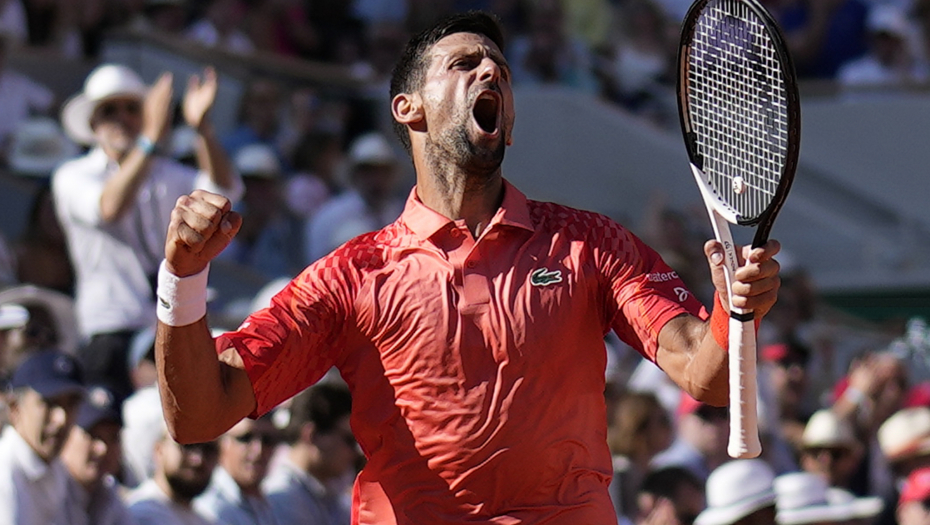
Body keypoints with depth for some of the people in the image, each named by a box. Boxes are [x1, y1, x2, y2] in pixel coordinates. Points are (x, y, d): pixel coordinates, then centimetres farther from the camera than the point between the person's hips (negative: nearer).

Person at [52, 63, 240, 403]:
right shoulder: (72, 178, 3)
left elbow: (223, 192, -1)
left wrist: (202, 129, -17)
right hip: (111, 333, -3)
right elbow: (109, 208, -18)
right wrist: (151, 138, -26)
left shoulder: (167, 174, 16)